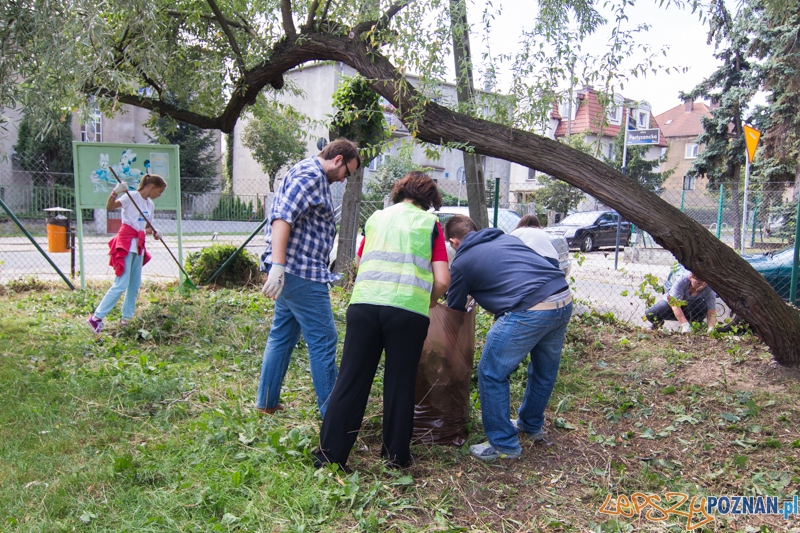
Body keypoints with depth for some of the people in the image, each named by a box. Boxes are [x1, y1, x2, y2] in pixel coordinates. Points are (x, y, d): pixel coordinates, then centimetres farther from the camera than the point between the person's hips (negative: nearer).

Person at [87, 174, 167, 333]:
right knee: (121, 285, -12)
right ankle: (96, 317, -7)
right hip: (126, 243, -8)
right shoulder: (131, 196, -8)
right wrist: (115, 192, -38)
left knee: (135, 285, 10)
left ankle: (126, 318, 21)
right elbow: (109, 207, -22)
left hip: (138, 246, 8)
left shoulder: (150, 205, 15)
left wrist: (155, 232, 0)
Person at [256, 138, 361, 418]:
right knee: (323, 340, -4)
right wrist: (278, 266, -30)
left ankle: (266, 403, 25)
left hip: (291, 272, 11)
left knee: (282, 336, 16)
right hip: (301, 272, -11)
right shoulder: (310, 175, -12)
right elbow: (282, 218, -24)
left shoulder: (314, 177, 20)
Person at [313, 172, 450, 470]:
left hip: (364, 303, 3)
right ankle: (396, 455, 21)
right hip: (408, 310, -2)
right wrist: (430, 301, 22)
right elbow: (442, 280, 4)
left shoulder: (375, 218, 22)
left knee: (351, 381, 8)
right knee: (399, 384, 11)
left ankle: (330, 454, 13)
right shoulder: (430, 224, 12)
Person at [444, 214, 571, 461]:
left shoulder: (462, 261, 8)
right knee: (545, 368, 26)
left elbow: (455, 308, 17)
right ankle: (532, 425, 46)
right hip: (564, 300, 8)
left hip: (530, 311, -8)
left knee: (492, 374, 8)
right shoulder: (506, 238, 24)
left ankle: (504, 444, 17)